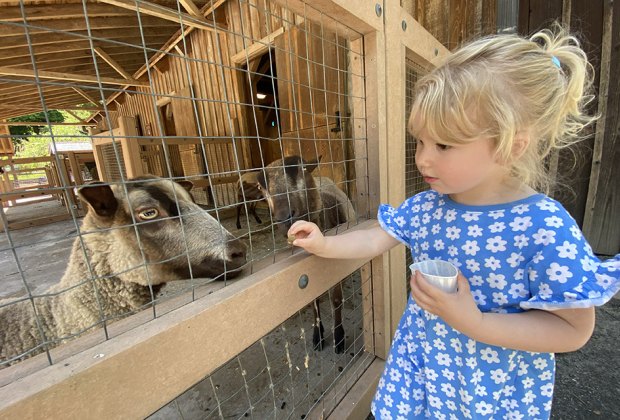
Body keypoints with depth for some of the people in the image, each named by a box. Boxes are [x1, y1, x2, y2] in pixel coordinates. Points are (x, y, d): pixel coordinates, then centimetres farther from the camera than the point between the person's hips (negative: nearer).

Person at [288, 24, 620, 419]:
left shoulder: (545, 228, -25)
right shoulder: (425, 206, -12)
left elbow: (574, 329, -17)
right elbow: (379, 239, -1)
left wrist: (473, 323, -29)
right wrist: (325, 245, -10)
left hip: (498, 388, -3)